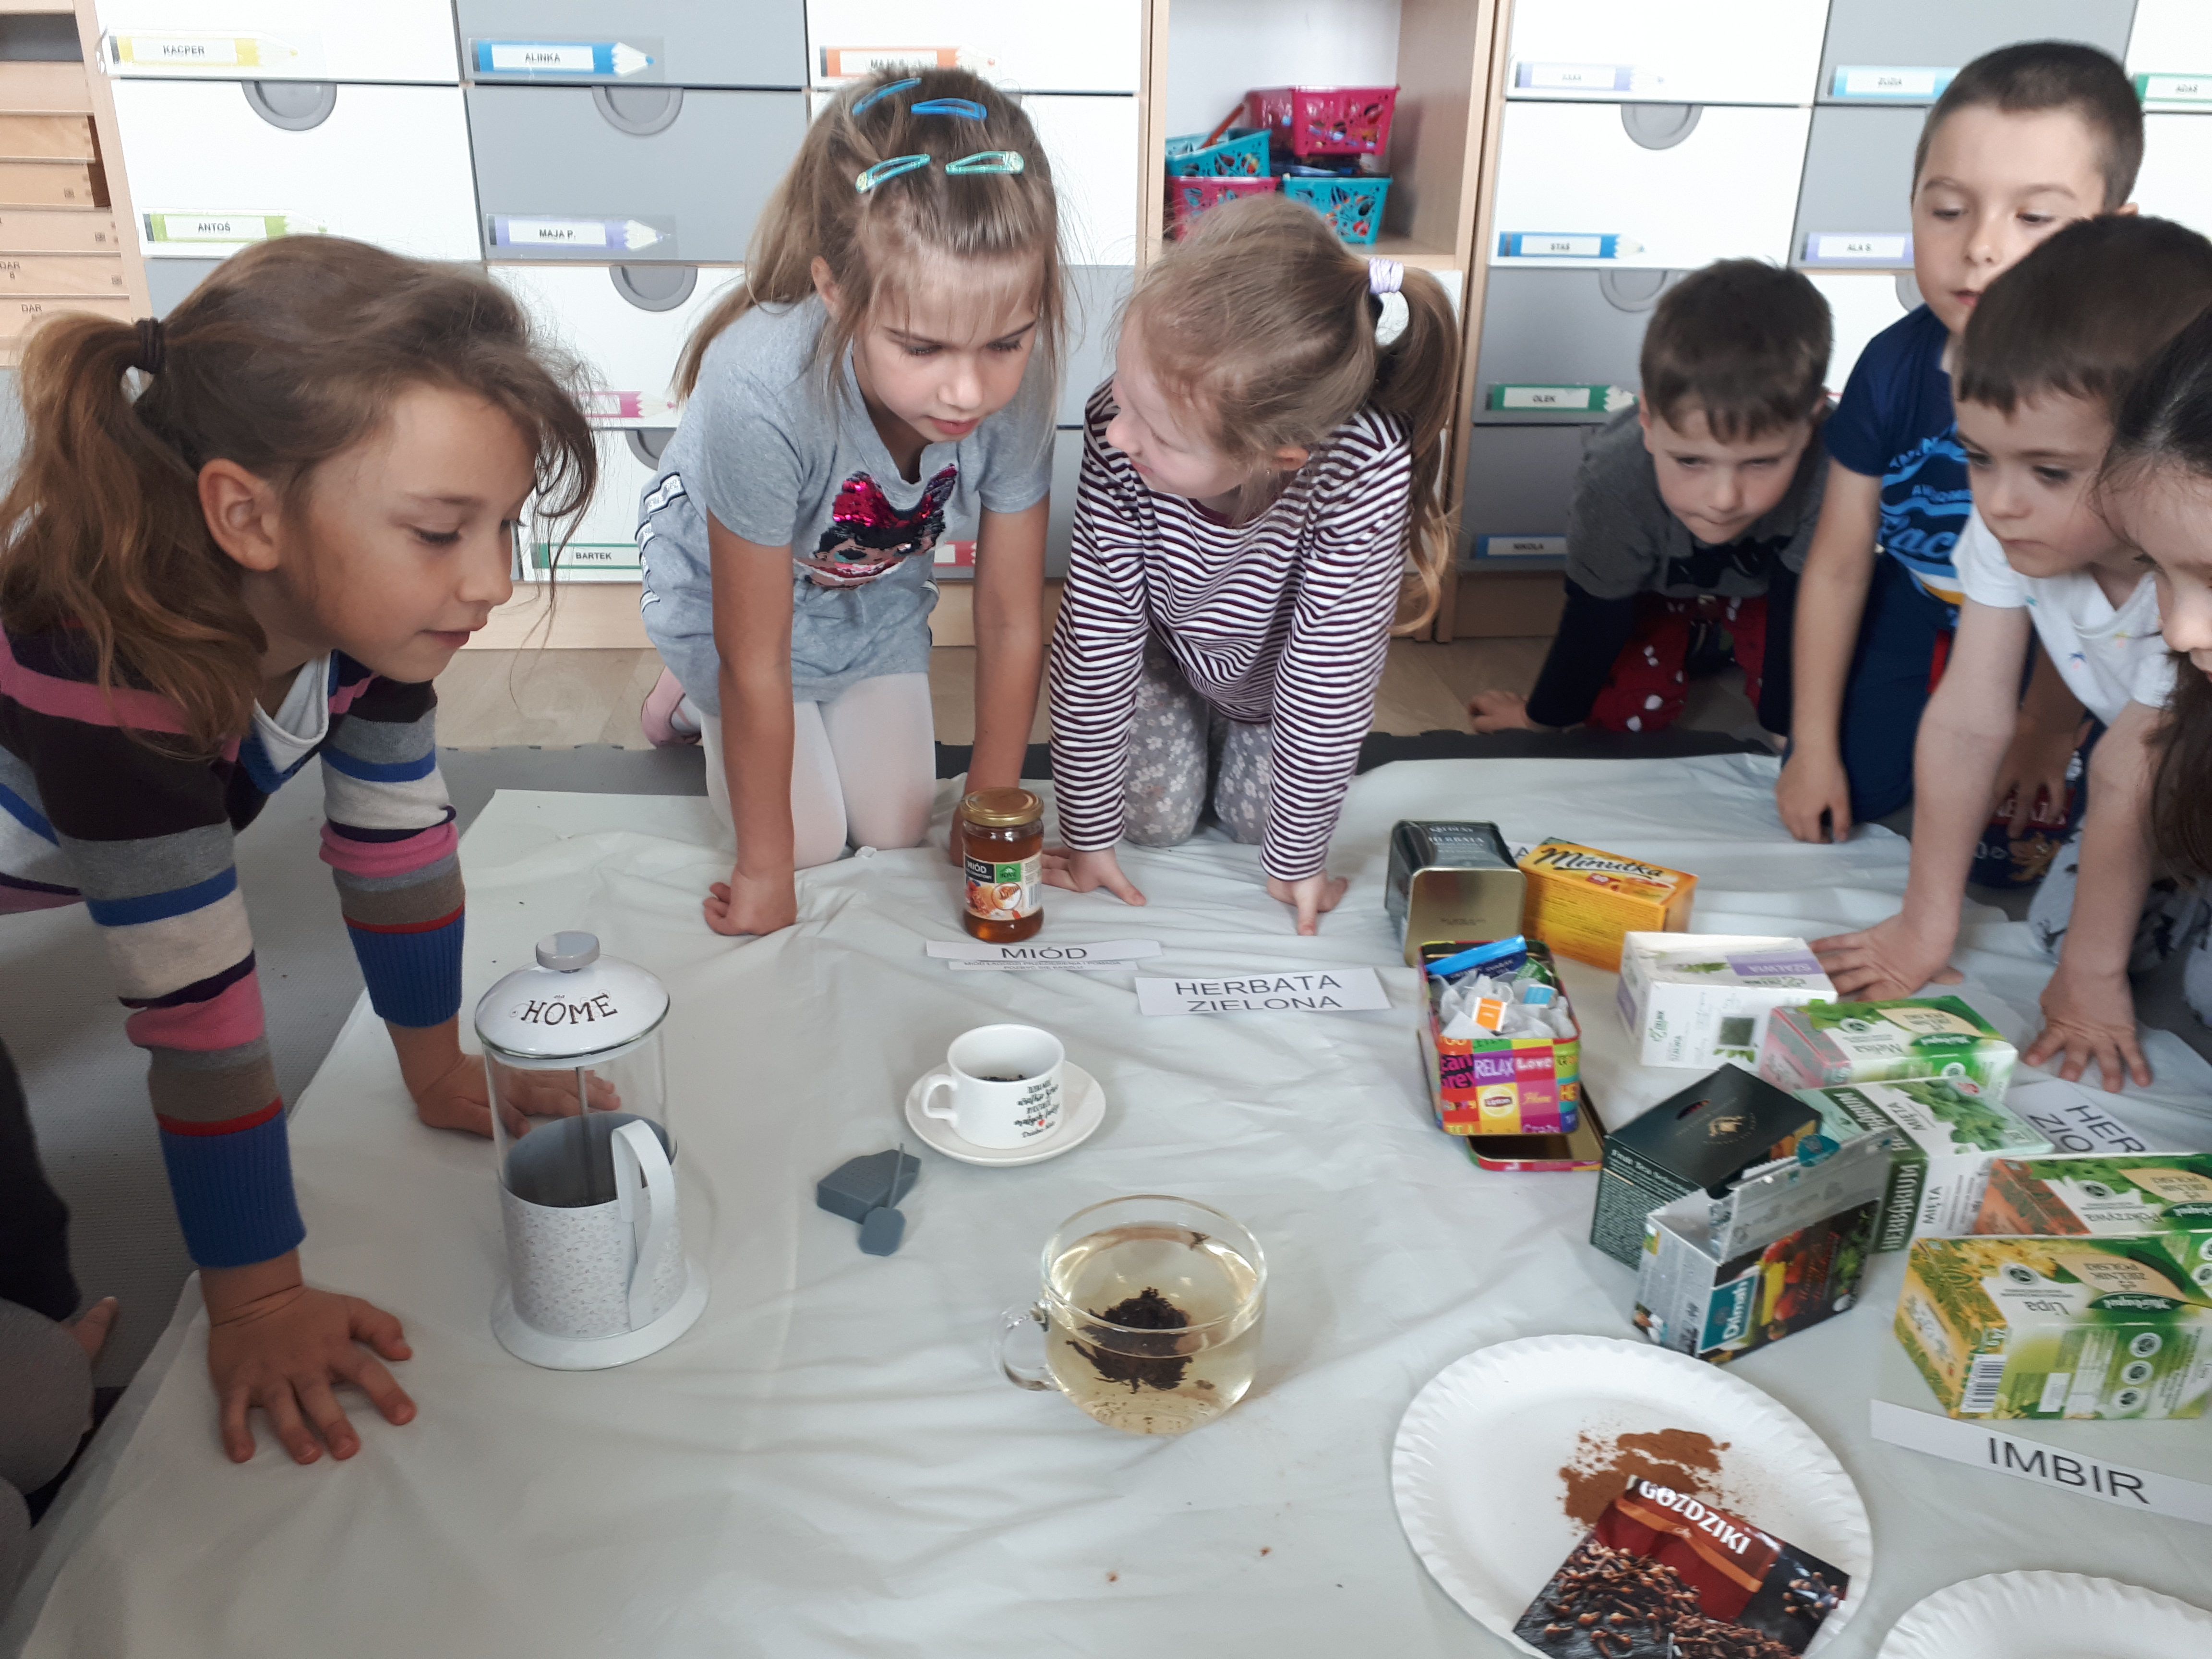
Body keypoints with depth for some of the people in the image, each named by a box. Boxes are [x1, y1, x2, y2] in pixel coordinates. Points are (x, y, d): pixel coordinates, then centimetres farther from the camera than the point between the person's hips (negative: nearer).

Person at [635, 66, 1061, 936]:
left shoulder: (1013, 382, -33)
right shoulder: (760, 390, -44)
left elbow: (1011, 621, -19)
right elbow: (757, 665, -32)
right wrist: (766, 872, -20)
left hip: (875, 586, 4)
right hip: (727, 582, -3)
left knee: (897, 828, 5)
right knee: (813, 839, 0)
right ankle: (695, 697, 27)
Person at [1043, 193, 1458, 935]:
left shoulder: (1365, 469, -45)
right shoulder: (1118, 433, -40)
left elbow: (1327, 680, -34)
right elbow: (1096, 638, -29)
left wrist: (1296, 863, -22)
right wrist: (1088, 834, -20)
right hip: (1165, 645, 1)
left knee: (1258, 814, -5)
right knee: (1158, 813, -6)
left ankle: (1244, 735, 28)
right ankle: (1189, 722, 27)